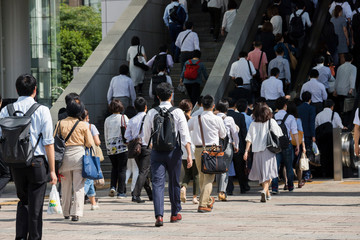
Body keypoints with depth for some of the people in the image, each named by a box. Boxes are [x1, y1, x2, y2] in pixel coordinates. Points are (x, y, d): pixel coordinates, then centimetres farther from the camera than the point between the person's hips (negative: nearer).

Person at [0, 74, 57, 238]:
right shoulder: (42, 110, -5)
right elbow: (48, 143, -6)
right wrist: (52, 170, -3)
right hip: (37, 162, -3)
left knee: (23, 200, 19)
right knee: (35, 205, 6)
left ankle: (20, 236, 6)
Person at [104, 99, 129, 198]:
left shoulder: (107, 120, 6)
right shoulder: (124, 118, -4)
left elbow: (106, 136, 11)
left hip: (111, 148, 3)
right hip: (122, 147, -3)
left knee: (114, 167, 19)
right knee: (122, 169, 2)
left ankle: (112, 186, 1)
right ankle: (121, 192, 1)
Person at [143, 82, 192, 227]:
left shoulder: (151, 113, 0)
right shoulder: (177, 112, -4)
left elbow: (146, 137, 9)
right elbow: (185, 135, -11)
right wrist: (189, 154, -12)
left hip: (156, 151, 0)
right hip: (173, 151, 0)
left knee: (157, 183, -3)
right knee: (174, 183, 15)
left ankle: (159, 216, -19)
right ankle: (175, 214, 28)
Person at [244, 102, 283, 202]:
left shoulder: (253, 124, 2)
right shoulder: (271, 122, -2)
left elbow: (249, 139, -3)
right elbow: (278, 135, 1)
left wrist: (246, 151, -3)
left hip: (257, 151, 2)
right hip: (269, 151, -2)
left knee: (262, 173, 16)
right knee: (268, 173, -1)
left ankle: (267, 194, 28)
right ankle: (264, 190, -25)